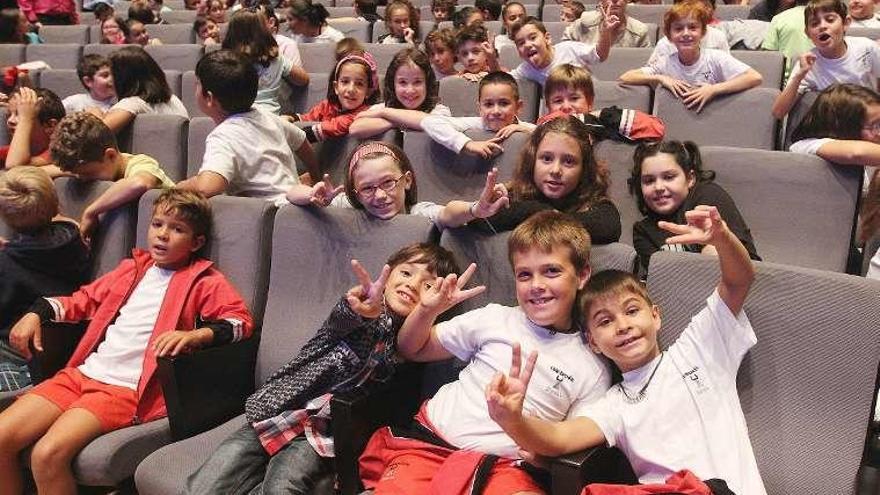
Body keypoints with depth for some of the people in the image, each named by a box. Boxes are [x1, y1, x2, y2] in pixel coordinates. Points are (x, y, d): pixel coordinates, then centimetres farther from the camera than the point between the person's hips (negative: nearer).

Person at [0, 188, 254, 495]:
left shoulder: (203, 281, 3)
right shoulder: (133, 268, 21)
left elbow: (241, 320, -8)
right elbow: (85, 299, 31)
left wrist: (194, 335, -25)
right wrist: (36, 313, 15)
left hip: (128, 388, -6)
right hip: (80, 374, 7)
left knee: (48, 454, -25)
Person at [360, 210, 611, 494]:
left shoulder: (593, 371, 6)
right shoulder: (495, 319, 10)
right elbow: (412, 351, 17)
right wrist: (426, 310, -2)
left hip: (503, 467, 0)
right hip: (431, 442, 1)